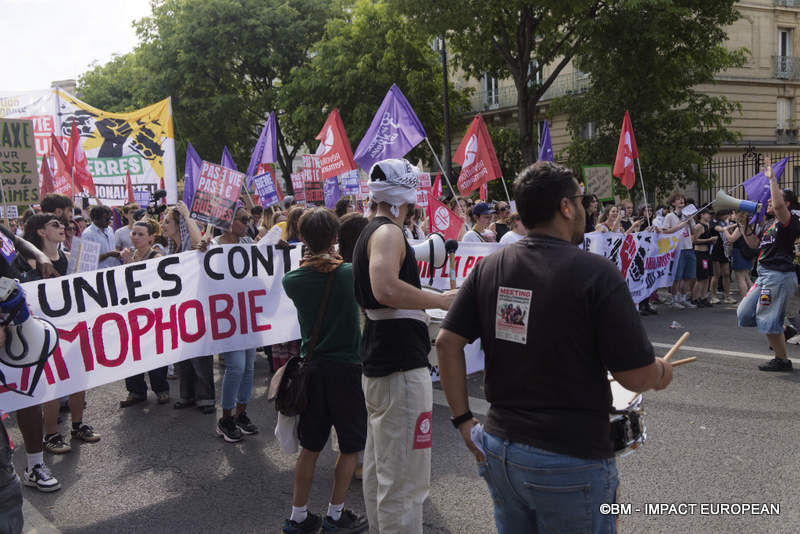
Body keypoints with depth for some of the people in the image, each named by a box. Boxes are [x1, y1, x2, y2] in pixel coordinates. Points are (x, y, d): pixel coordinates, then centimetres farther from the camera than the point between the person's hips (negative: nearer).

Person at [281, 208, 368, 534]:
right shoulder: (350, 273, -13)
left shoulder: (291, 280, -5)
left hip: (311, 368, 4)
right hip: (346, 369, -3)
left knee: (310, 446, 15)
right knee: (350, 446, 13)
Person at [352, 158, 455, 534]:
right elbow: (386, 288, -31)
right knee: (404, 476, -5)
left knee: (380, 465, 20)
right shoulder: (388, 232, -14)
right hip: (401, 365, -11)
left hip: (378, 361, 11)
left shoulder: (371, 232, 18)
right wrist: (441, 299, -20)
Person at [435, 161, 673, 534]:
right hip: (571, 459, -5)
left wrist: (462, 419, 6)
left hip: (498, 448, 5)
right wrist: (661, 373, 8)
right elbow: (635, 376, -14)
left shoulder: (489, 267, 1)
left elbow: (447, 342, 1)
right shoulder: (596, 273, -15)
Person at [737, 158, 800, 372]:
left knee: (768, 320, -4)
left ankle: (782, 360, 10)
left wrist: (772, 178, -25)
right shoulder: (769, 223, 16)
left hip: (779, 276, -9)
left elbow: (778, 205, -31)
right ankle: (781, 333, 25)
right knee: (745, 313, 10)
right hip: (765, 275, 9)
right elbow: (754, 243, 21)